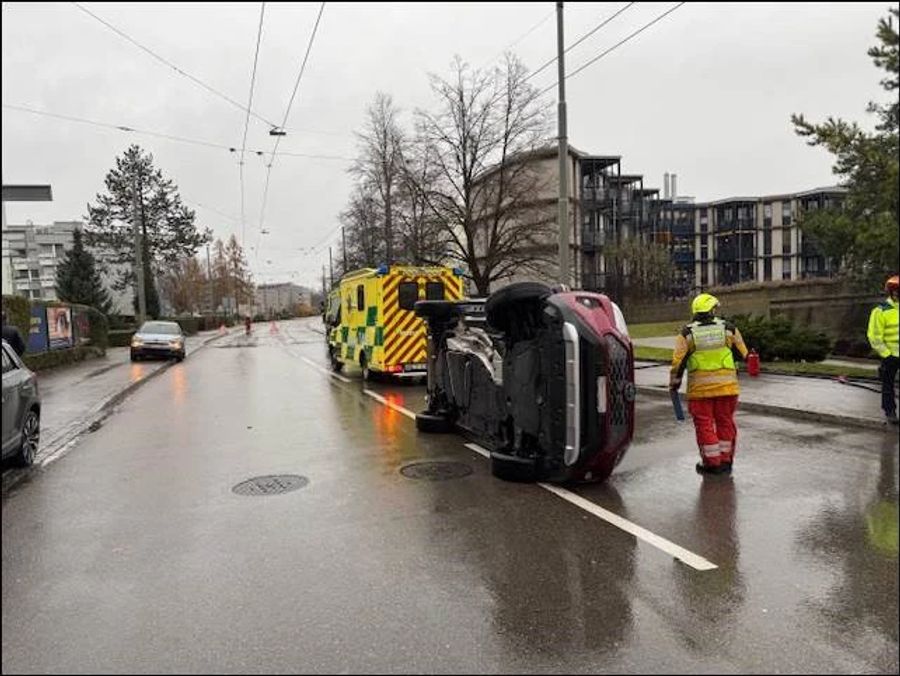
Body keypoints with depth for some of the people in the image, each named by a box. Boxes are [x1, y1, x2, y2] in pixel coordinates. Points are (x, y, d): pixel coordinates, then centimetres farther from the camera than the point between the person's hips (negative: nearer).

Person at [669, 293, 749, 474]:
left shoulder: (687, 334, -2)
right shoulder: (729, 329, 3)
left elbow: (678, 362, -3)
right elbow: (744, 354, 12)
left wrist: (674, 383, 8)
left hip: (700, 387, -2)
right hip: (727, 385, 2)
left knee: (704, 424, 6)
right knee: (725, 422, 14)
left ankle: (712, 462, 10)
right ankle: (725, 461, 22)